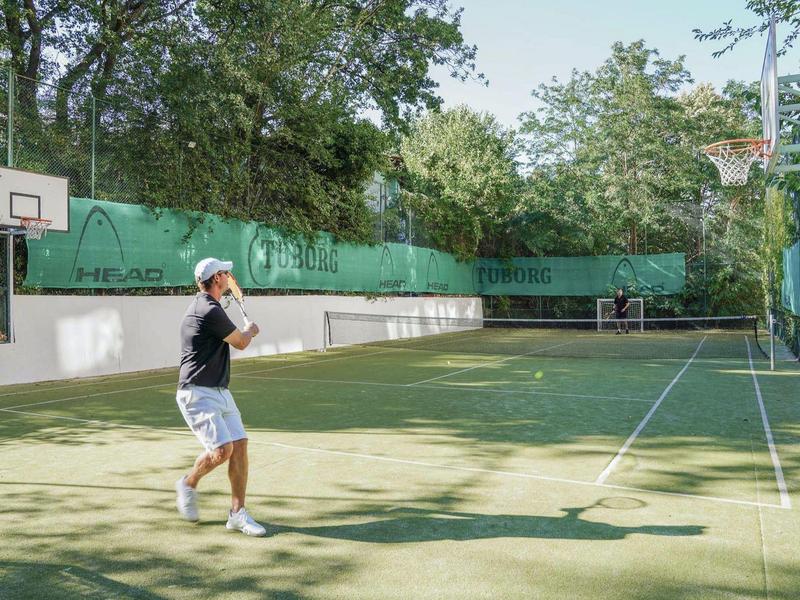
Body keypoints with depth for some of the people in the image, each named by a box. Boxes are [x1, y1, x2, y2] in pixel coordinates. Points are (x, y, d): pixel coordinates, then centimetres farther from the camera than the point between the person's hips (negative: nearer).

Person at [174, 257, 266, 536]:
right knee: (222, 449, -17)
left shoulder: (205, 307, 14)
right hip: (197, 394, -10)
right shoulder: (210, 311, -18)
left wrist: (243, 333, 29)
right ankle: (188, 484, 14)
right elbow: (241, 343, -5)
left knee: (239, 445, 1)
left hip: (220, 392, 10)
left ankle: (237, 513, 8)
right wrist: (250, 330, 15)